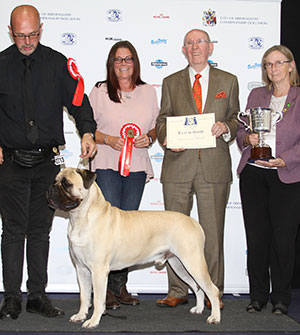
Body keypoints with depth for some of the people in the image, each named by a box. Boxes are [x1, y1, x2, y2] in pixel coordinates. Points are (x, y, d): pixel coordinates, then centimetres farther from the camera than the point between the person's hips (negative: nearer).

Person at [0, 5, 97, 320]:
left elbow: (77, 99, 0)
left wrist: (87, 131, -17)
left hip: (47, 161, 1)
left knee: (40, 230, 8)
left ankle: (37, 294, 16)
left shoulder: (57, 63, 4)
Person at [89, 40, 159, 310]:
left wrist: (148, 138, -5)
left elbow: (156, 127, 17)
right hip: (106, 165, -3)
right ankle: (105, 287, -3)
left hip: (137, 166, 3)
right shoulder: (100, 91, 4)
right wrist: (108, 140, -13)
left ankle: (120, 285, 12)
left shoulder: (148, 92, 12)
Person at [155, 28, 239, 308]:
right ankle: (177, 291, 14)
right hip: (178, 165, 1)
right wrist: (167, 139, -8)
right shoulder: (171, 82, 13)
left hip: (214, 167, -1)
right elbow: (162, 120, 12)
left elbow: (236, 118, 14)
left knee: (213, 232, 2)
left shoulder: (228, 81, 12)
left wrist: (225, 127, -9)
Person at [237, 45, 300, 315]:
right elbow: (241, 131, 17)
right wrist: (248, 138, -5)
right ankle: (258, 295, 16)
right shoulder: (256, 95, 15)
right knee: (256, 235, 4)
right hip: (253, 173, 3)